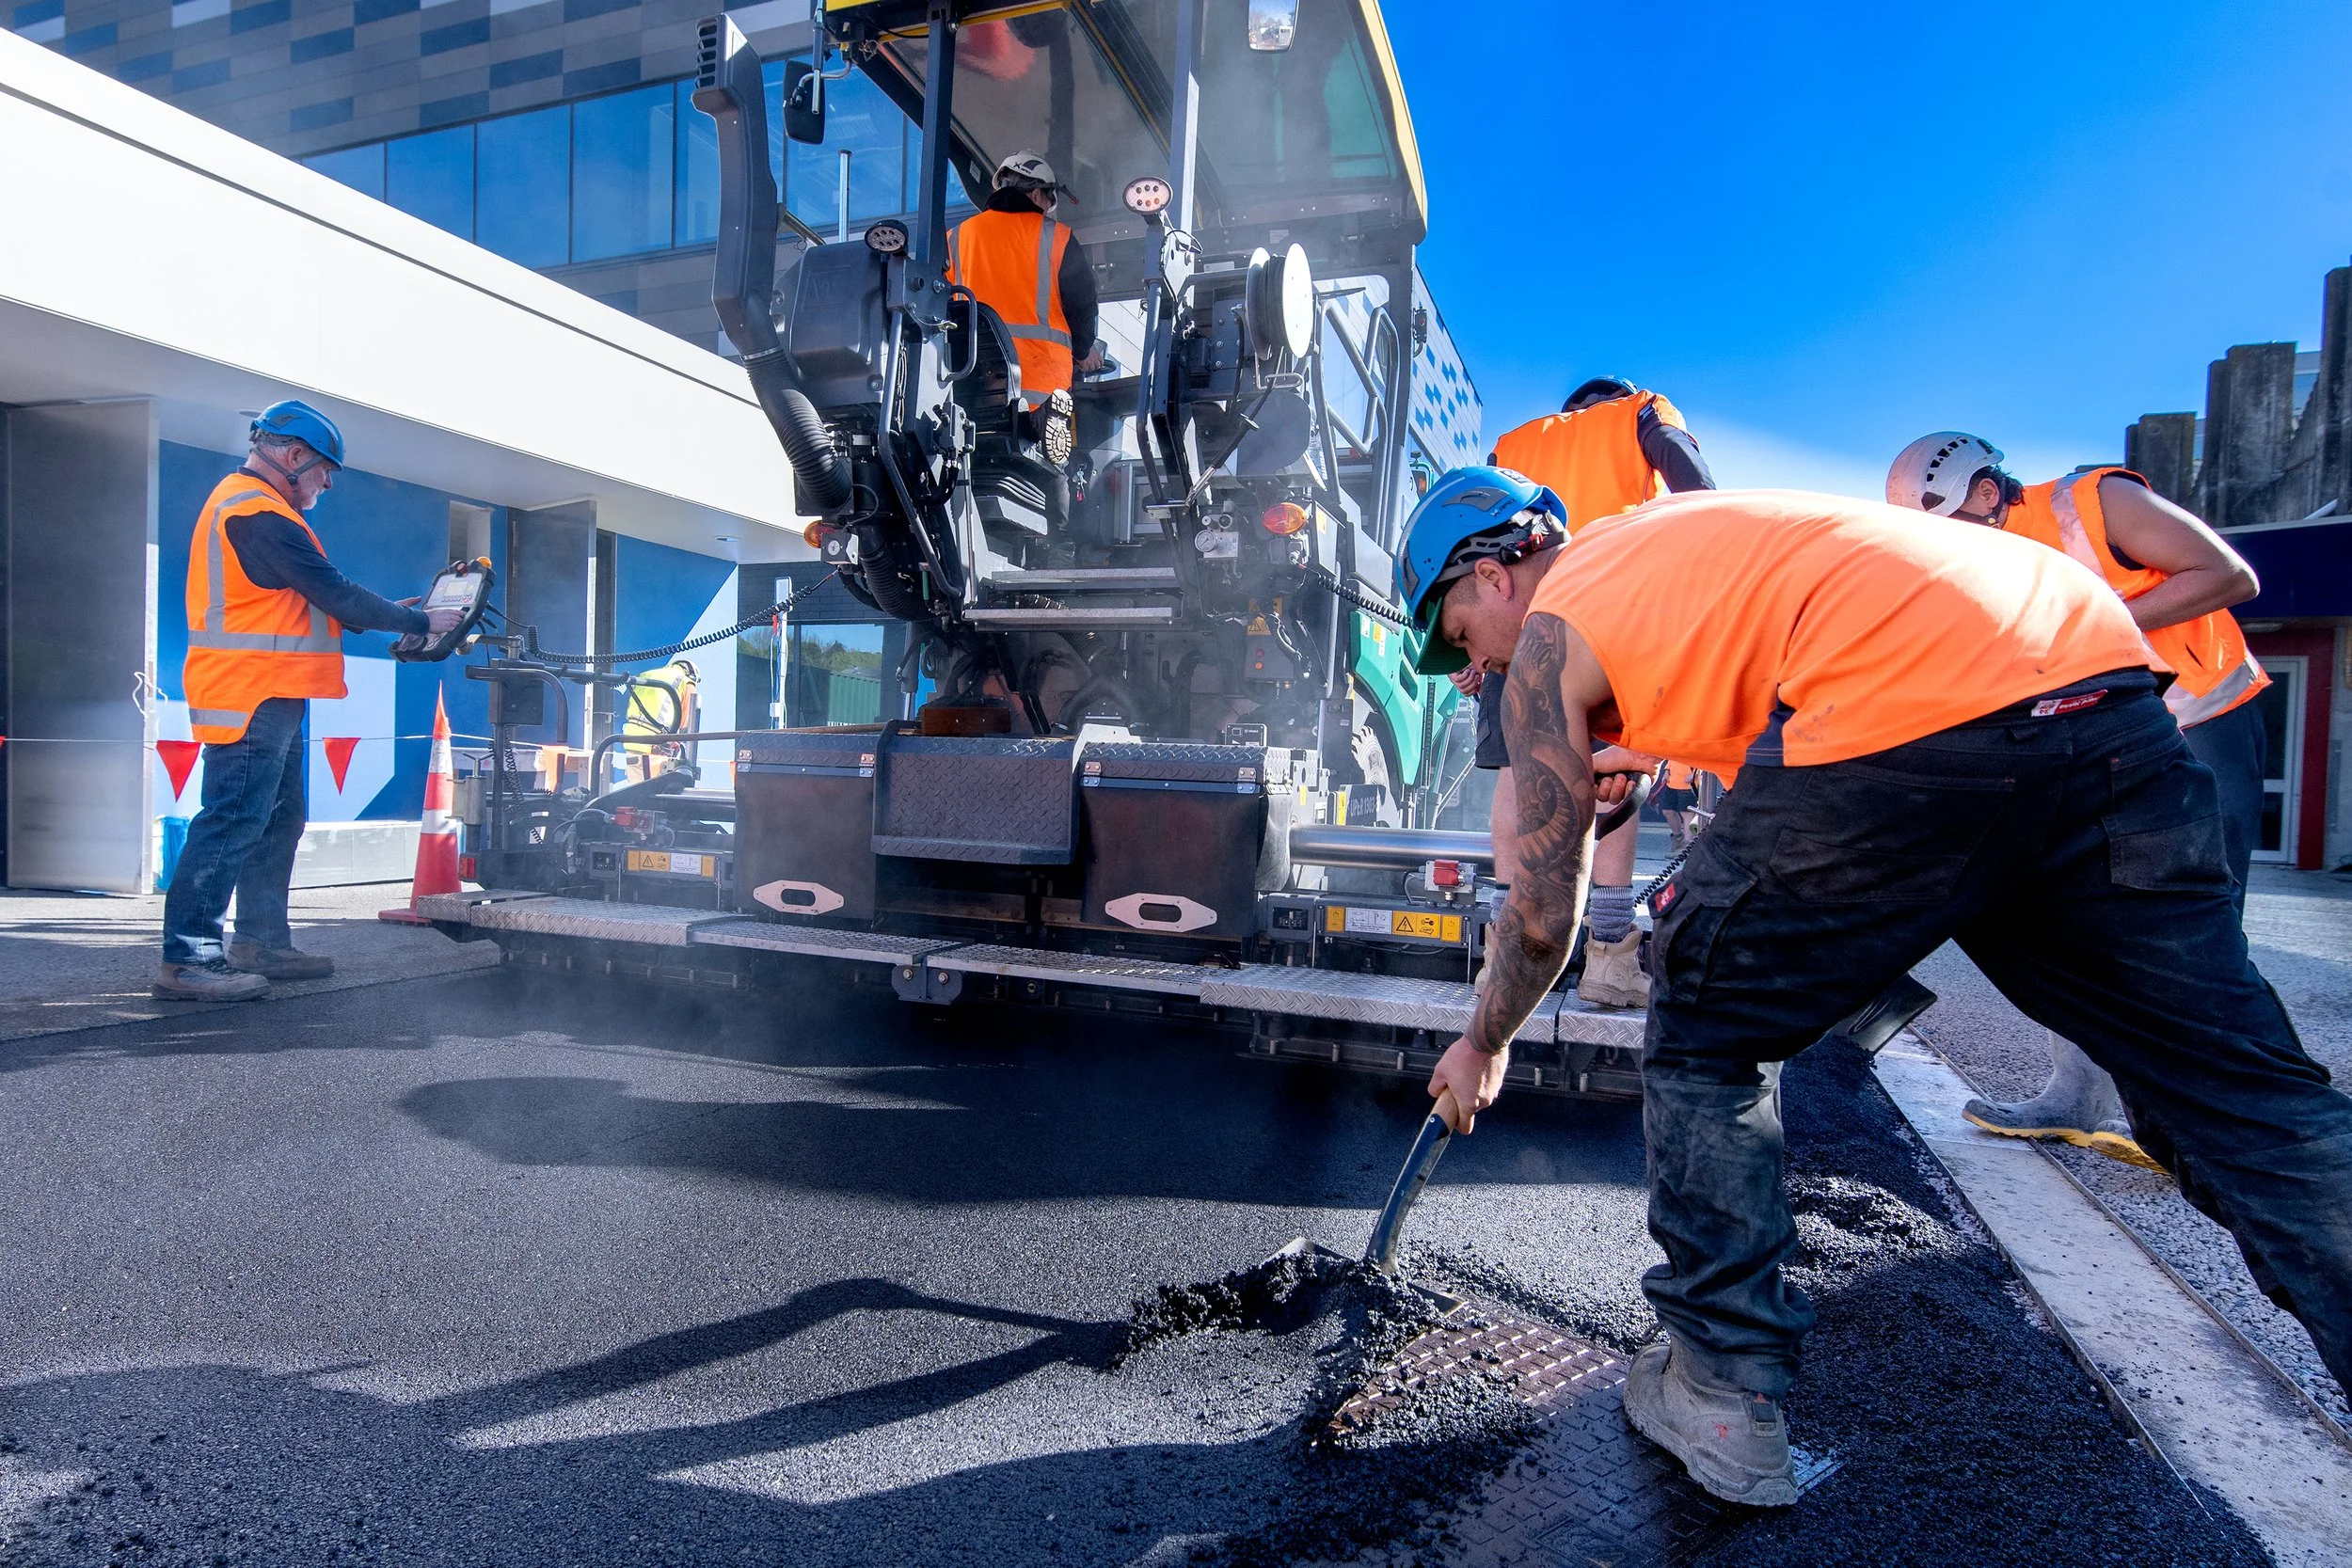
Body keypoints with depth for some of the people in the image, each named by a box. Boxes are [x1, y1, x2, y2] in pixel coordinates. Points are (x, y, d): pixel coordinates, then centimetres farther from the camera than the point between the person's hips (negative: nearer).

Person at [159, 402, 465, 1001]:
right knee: (233, 821, -10)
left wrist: (386, 616, 11)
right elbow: (334, 594, -17)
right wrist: (420, 622, -8)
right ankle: (186, 958, -6)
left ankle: (262, 942, 22)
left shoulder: (249, 505, 21)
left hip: (270, 699, 11)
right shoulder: (258, 512, -14)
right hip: (251, 699, -11)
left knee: (279, 820, 15)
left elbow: (312, 602, 19)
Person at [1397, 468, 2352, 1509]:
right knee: (2241, 1086, 15)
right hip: (2099, 660, 8)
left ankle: (1722, 1399, 16)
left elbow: (1545, 919, 15)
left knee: (1702, 1042, 10)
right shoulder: (1652, 543, 32)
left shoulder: (1546, 642, 12)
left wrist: (1484, 1048, 30)